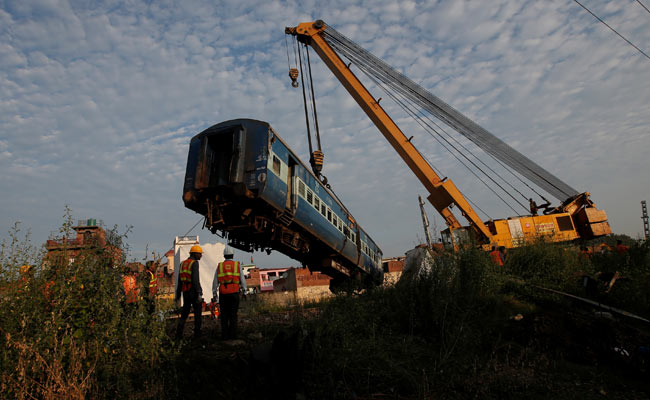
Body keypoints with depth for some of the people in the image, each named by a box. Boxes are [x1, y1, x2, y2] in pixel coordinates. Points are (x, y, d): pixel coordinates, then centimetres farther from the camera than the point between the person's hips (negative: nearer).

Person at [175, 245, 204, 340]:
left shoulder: (182, 264, 11)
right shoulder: (195, 263, -13)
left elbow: (180, 281, 13)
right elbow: (195, 279, -22)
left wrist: (178, 294, 18)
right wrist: (199, 294, -22)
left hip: (186, 292, 7)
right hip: (194, 292, -7)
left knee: (184, 313, 15)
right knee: (197, 313, 6)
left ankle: (179, 334, 9)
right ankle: (197, 334, 9)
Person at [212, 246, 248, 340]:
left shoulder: (220, 266, 4)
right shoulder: (237, 265, 0)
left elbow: (215, 281, 3)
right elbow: (242, 280, -1)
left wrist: (214, 295, 9)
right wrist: (244, 292, 7)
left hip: (223, 293, 1)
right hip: (234, 293, -1)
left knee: (224, 315, 7)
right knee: (233, 315, 4)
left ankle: (225, 335, 4)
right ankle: (232, 335, 2)